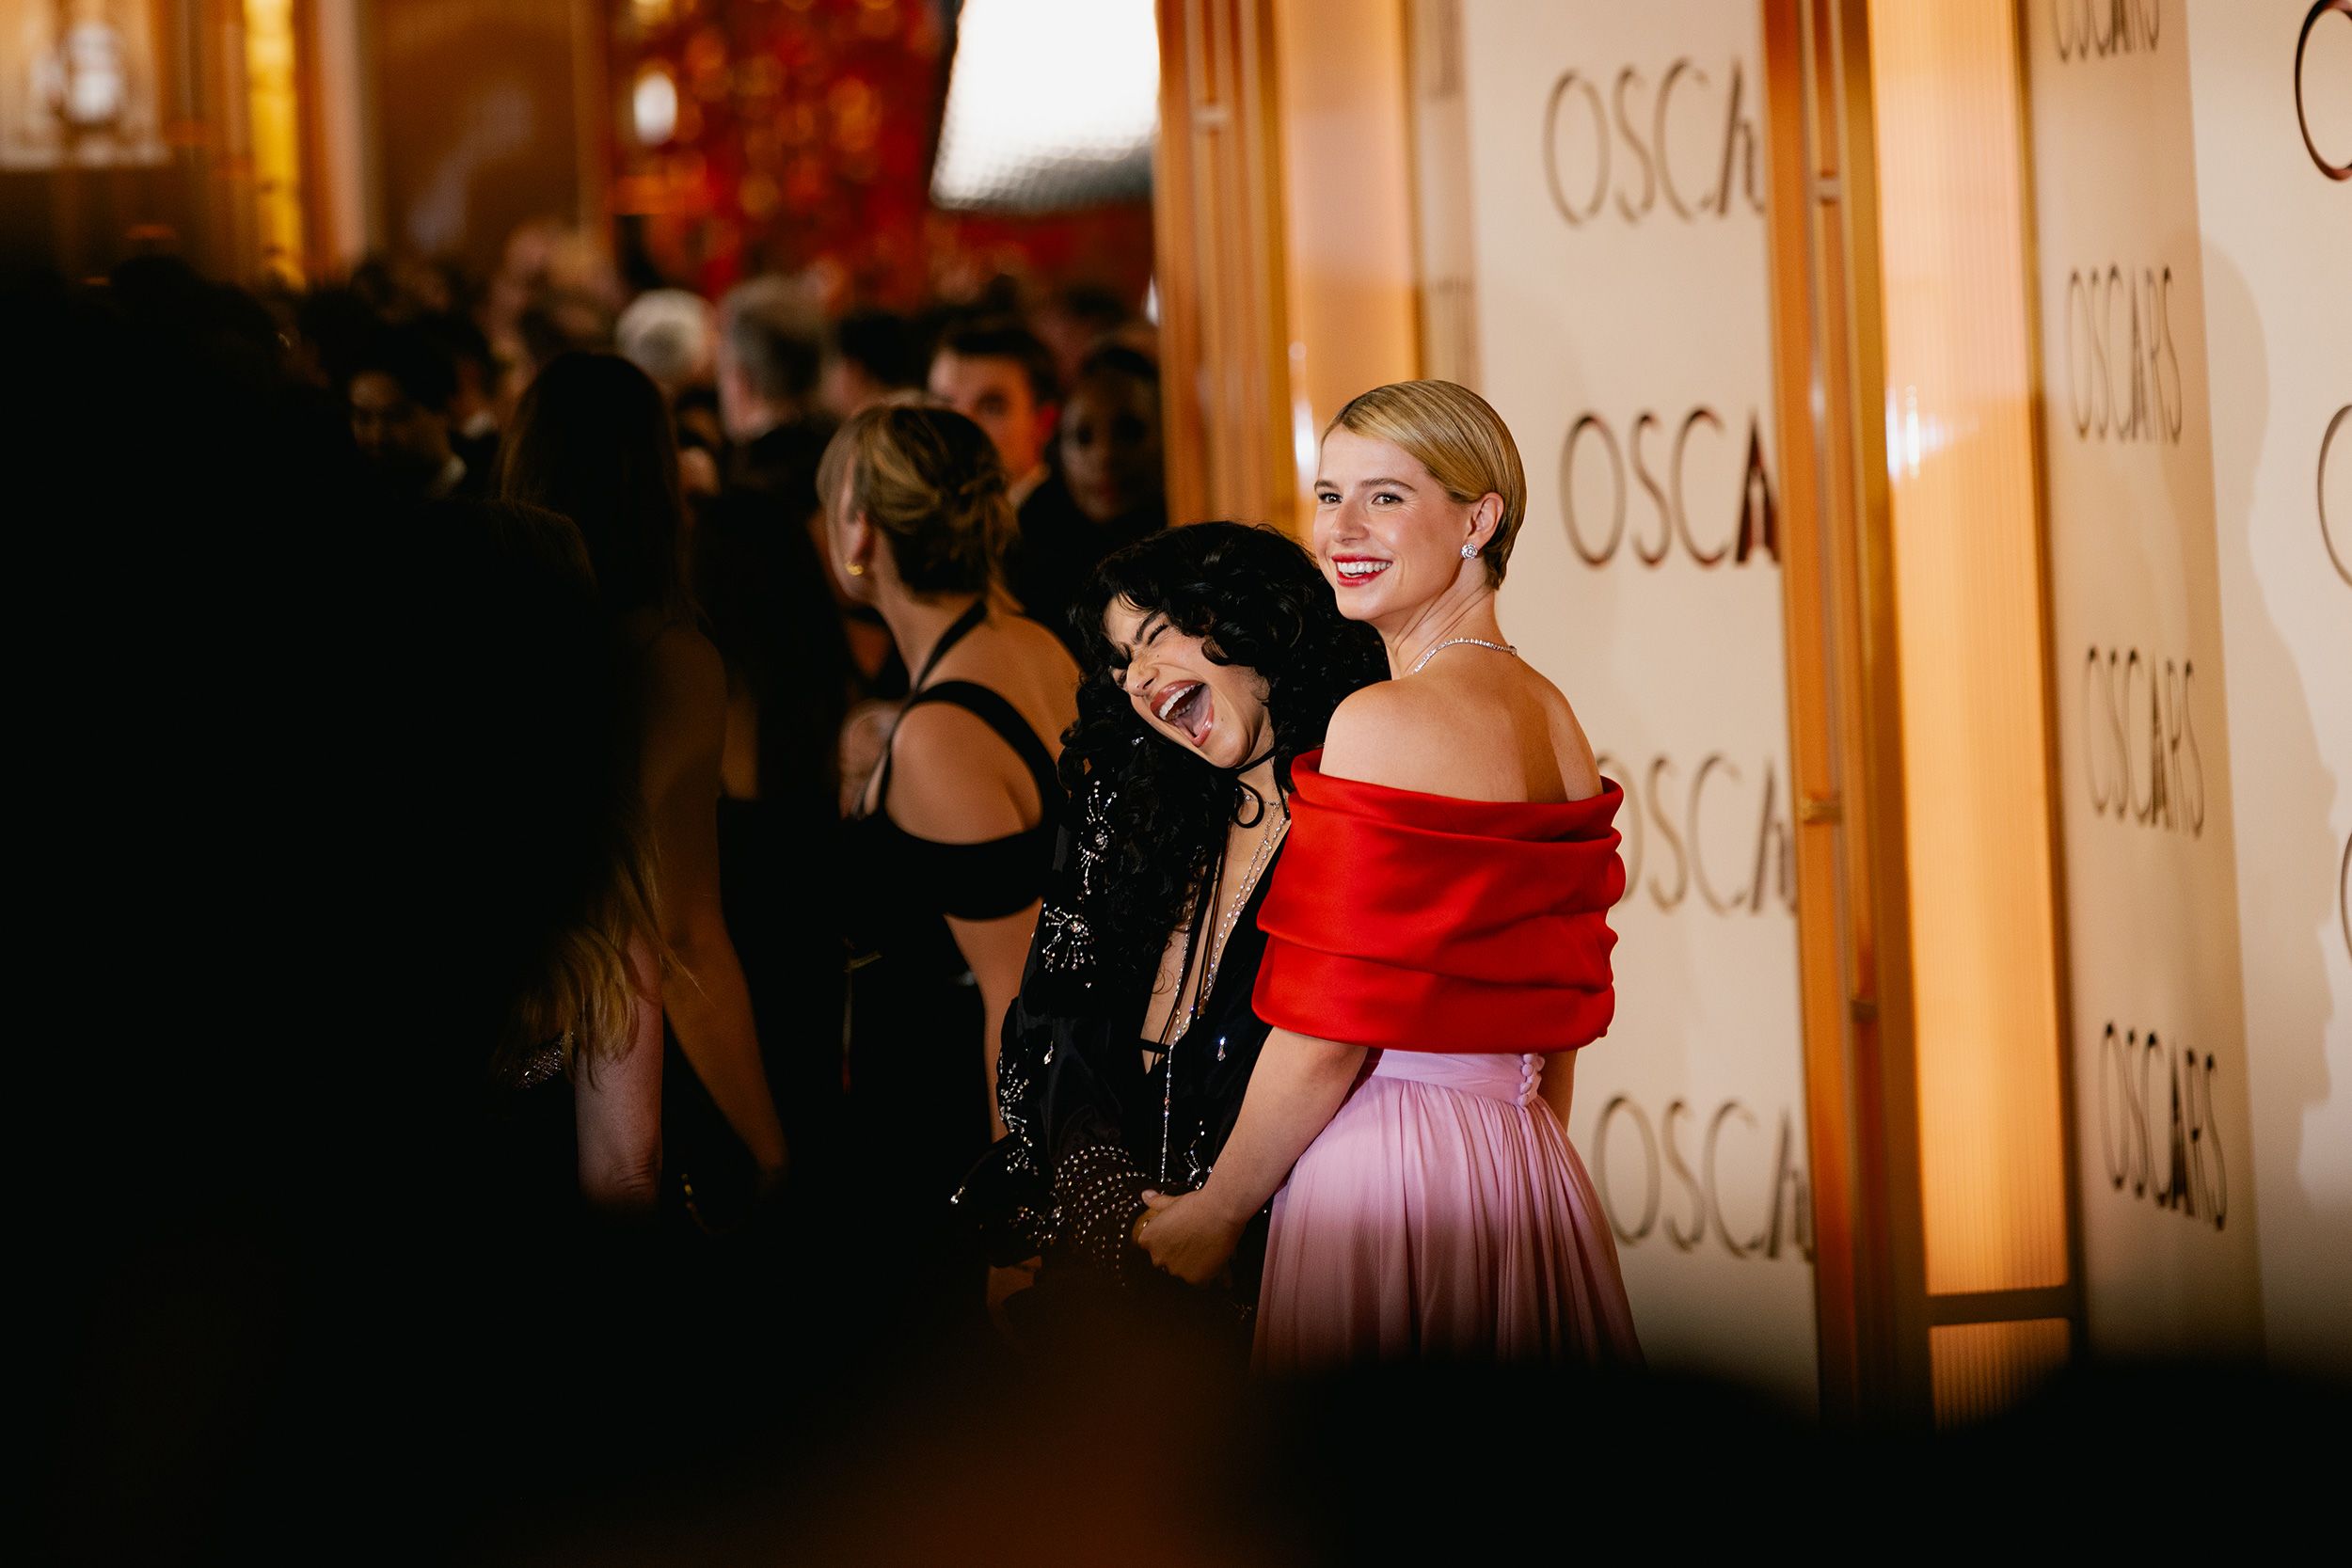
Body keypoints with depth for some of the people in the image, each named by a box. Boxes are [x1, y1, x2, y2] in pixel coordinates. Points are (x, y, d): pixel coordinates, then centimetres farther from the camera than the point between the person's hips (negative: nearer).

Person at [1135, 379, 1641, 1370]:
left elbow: (1327, 1035, -16)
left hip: (1382, 1177, -8)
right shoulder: (1551, 715, 9)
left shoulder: (1383, 723, -16)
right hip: (1524, 1157, 8)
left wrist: (1214, 1212, -4)